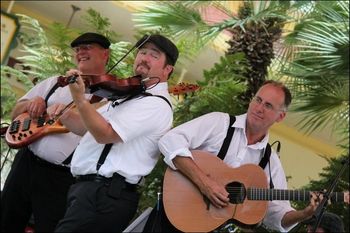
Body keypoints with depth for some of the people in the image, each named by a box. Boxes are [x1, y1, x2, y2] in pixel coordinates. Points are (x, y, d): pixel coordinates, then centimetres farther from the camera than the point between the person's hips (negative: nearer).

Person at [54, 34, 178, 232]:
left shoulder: (156, 104, -12)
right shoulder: (130, 93, 20)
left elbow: (105, 133, -20)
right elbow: (91, 128, 21)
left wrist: (79, 99, -22)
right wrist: (65, 117, 3)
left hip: (104, 194, -10)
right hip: (92, 187, 10)